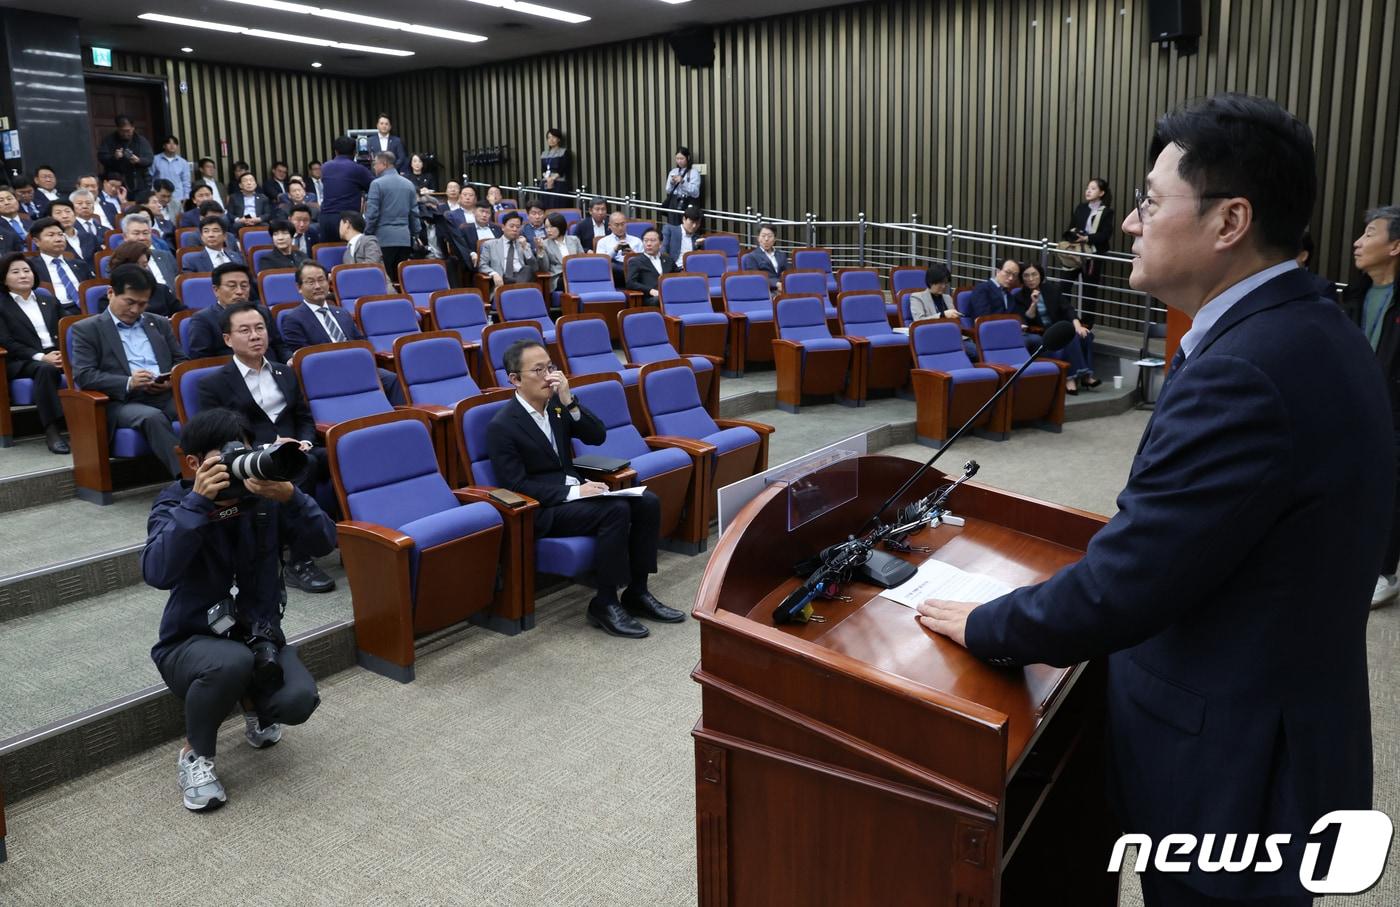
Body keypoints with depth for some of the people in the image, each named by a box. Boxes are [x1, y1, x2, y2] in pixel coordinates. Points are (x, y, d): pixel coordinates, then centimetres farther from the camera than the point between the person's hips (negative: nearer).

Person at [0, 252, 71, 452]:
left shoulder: (48, 300, 22)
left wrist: (64, 352, -7)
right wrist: (40, 356, -19)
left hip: (57, 355, 3)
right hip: (22, 362, -3)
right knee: (46, 369, -39)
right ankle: (52, 430, -41)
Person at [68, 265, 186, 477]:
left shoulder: (160, 324, 24)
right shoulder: (86, 329, 10)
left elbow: (181, 361, 23)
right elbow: (83, 376, -1)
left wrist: (172, 381, -2)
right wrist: (128, 383, -17)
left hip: (167, 396, 4)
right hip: (121, 402, -3)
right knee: (152, 417, -38)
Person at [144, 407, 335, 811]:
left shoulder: (264, 495, -7)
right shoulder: (175, 503, -11)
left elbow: (323, 543, -19)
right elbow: (157, 573, -30)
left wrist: (290, 497, -35)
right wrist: (198, 502, -36)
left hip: (259, 633, 2)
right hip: (191, 641, -2)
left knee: (298, 701, -25)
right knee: (232, 661, -38)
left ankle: (253, 702, 15)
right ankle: (195, 753, -6)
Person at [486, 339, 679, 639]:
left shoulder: (556, 403, 6)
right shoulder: (502, 426, -13)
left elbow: (597, 436, 1)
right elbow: (516, 486, -17)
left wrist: (569, 401, -14)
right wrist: (573, 492, -23)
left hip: (572, 492, 7)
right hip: (539, 510, -7)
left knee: (647, 502, -12)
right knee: (617, 510, -28)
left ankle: (637, 592, -3)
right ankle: (605, 603, -16)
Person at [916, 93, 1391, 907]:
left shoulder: (1245, 370, -29)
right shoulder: (1306, 332, 2)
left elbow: (1124, 583, -27)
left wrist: (986, 627, -11)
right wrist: (1067, 616, 8)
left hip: (1230, 763, -8)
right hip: (1275, 730, 8)